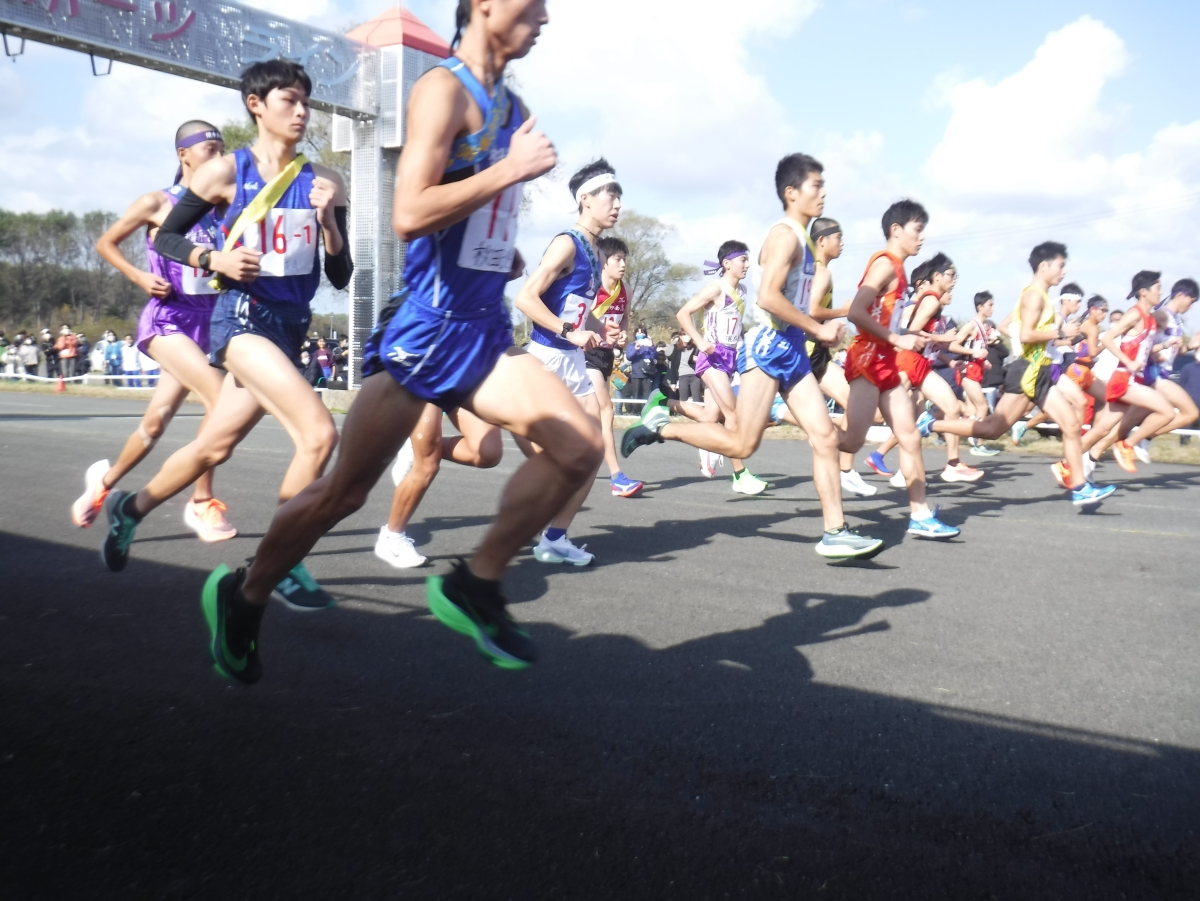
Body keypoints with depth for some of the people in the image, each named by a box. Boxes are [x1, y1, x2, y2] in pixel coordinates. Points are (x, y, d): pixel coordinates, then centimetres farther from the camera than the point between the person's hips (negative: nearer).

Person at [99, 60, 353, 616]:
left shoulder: (322, 182, 4)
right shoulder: (226, 171, -3)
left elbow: (341, 277, 3)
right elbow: (164, 237, 6)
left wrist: (327, 218, -12)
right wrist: (214, 259, -13)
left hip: (291, 325, 5)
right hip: (242, 317, -5)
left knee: (213, 448, 16)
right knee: (318, 433, -23)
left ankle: (129, 508, 44)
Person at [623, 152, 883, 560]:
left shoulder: (801, 240, 19)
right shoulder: (785, 235, -11)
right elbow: (768, 297, -22)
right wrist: (819, 329, -15)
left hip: (792, 350, 9)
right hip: (769, 347, -9)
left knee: (825, 437, 2)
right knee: (742, 444, -8)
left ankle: (834, 532, 3)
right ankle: (660, 425, 7)